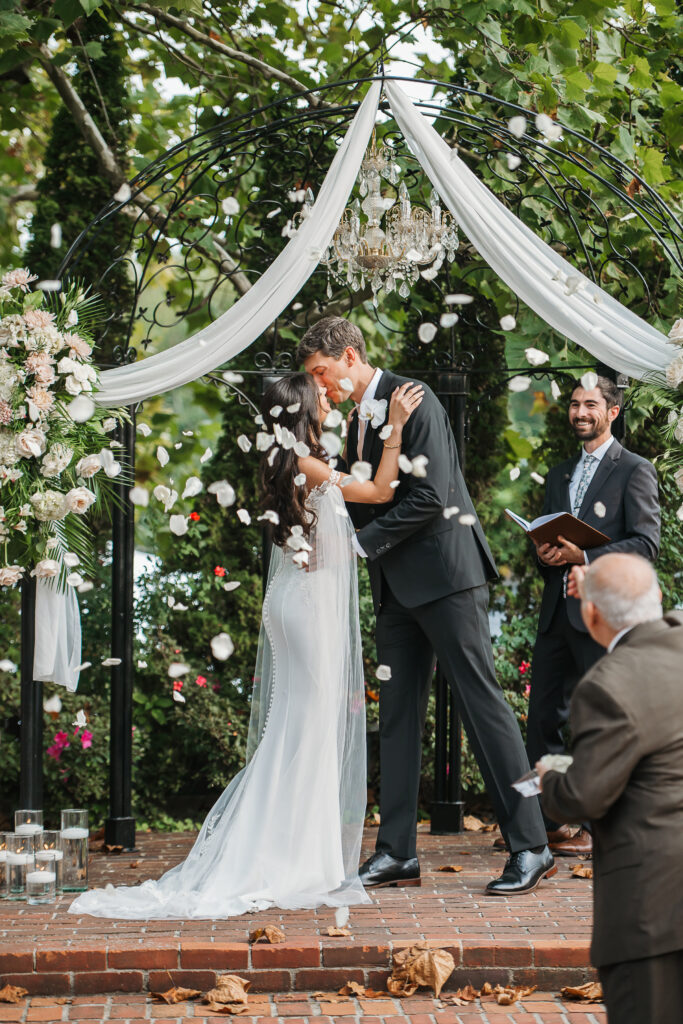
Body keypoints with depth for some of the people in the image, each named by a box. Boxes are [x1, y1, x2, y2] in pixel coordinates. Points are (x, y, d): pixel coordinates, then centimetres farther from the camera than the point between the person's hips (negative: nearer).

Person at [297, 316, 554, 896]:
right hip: (398, 586, 9)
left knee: (483, 703, -8)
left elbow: (429, 497, -18)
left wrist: (362, 542, -14)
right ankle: (397, 852, 11)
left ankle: (530, 848, -5)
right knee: (398, 715, 7)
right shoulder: (359, 421, 18)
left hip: (445, 573, -9)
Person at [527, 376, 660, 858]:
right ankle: (547, 821, 14)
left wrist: (584, 556, -18)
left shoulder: (635, 470, -1)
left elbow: (646, 543, -9)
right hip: (558, 612, 7)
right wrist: (546, 554, 0)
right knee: (545, 718, 6)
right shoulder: (559, 475, 20)